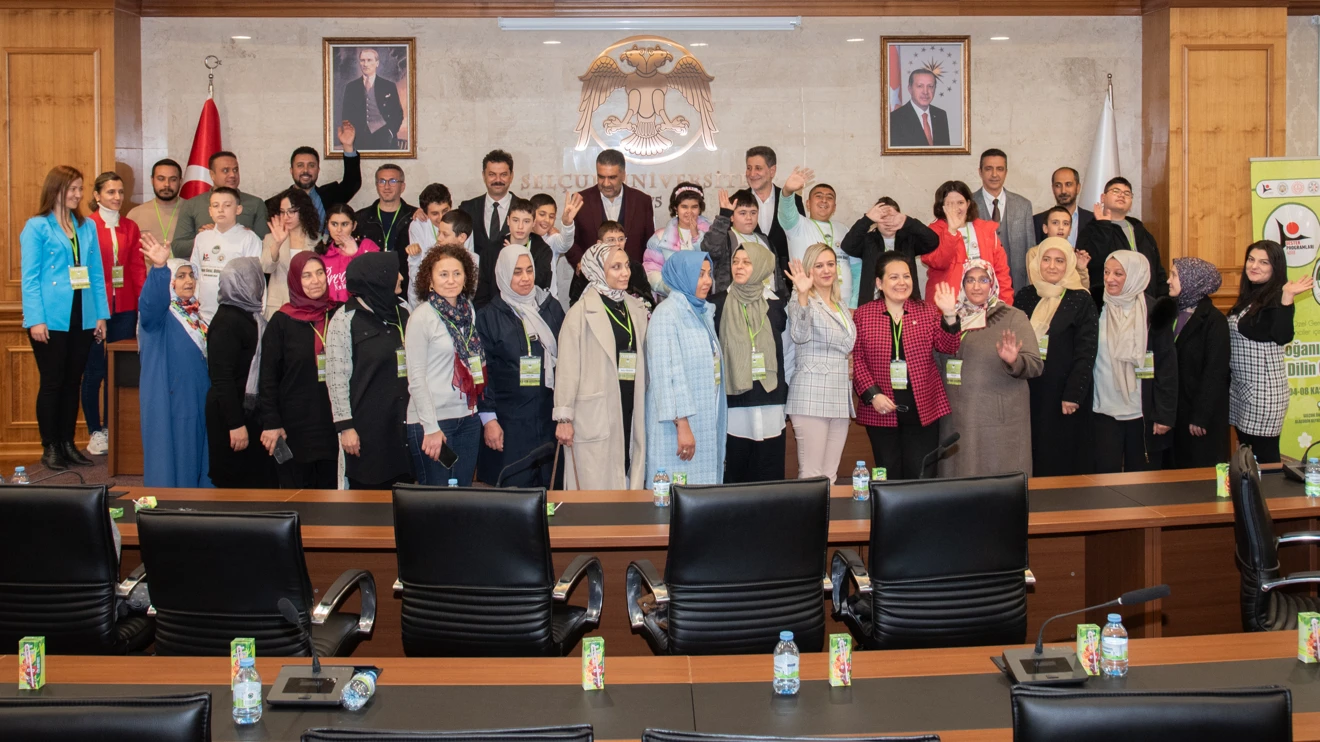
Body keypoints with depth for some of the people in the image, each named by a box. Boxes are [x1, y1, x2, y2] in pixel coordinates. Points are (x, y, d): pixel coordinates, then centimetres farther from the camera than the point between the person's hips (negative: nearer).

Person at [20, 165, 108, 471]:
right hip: (52, 320, -4)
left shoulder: (88, 226, 11)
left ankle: (68, 442, 20)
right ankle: (50, 447, 11)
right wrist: (36, 319, -15)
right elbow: (30, 278, -7)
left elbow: (97, 274, 10)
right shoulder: (37, 227, -3)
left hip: (82, 319, 5)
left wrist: (101, 314, 4)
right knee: (52, 383, 2)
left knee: (73, 383, 11)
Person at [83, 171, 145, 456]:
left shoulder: (130, 227, 9)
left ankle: (115, 429, 18)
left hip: (125, 308, 4)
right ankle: (96, 432, 12)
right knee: (94, 370, 2)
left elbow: (138, 268, 7)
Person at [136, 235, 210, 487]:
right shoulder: (159, 312, -8)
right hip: (168, 399, -7)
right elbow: (150, 302, -33)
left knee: (196, 454, 12)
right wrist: (159, 268, -50)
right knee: (170, 456, -3)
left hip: (198, 398, 7)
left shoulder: (196, 312, 13)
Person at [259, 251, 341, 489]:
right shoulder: (281, 322, -1)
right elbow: (268, 377, -3)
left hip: (332, 421, 3)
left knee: (330, 485, 7)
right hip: (296, 423, -3)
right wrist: (271, 423, -10)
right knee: (296, 489, 3)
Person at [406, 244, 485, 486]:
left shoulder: (469, 311, 8)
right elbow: (416, 378, -10)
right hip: (433, 420, -5)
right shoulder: (422, 317, -9)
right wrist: (430, 427, -14)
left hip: (467, 418, 5)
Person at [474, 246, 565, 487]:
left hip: (550, 416, 4)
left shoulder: (551, 308, 10)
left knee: (549, 488, 7)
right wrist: (488, 418, -10)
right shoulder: (488, 316, -2)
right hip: (510, 421, -4)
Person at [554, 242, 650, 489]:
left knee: (630, 481, 7)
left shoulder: (636, 309, 13)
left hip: (630, 410, 6)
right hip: (595, 415, -6)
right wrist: (564, 418, -11)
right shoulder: (582, 312, -5)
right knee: (597, 486, -3)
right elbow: (567, 367, -8)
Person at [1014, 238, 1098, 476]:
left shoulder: (1081, 301, -4)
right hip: (1028, 391, 4)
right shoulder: (1024, 297, 8)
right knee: (1033, 456, 7)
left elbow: (1086, 352, -9)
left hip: (1062, 393, -4)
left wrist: (1073, 394, -14)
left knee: (1063, 460, 2)